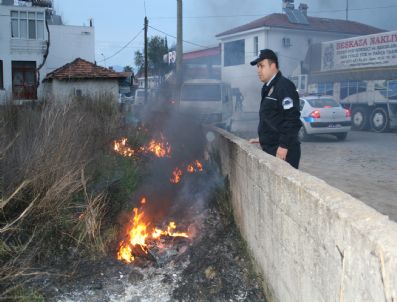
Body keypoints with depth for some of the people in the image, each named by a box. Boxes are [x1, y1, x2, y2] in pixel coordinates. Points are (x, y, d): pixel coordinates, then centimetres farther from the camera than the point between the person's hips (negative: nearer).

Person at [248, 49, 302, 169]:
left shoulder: (284, 86, -13)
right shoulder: (268, 88, 17)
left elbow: (292, 119, -21)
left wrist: (284, 146, -23)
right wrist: (263, 138, 20)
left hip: (282, 150, -9)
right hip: (270, 148, 9)